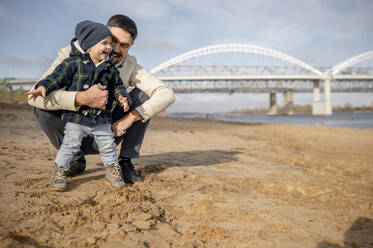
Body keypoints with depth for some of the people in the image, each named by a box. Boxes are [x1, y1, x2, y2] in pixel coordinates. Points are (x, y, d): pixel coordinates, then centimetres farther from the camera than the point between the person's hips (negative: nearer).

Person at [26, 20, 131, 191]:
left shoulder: (110, 68, 5)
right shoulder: (74, 63, -8)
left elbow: (117, 85, 12)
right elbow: (57, 77, -9)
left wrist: (122, 97, -8)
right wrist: (43, 87, -25)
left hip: (102, 119, 4)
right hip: (76, 116, -3)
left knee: (108, 146, 10)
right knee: (70, 145, 0)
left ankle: (112, 169, 31)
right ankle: (59, 172, 18)